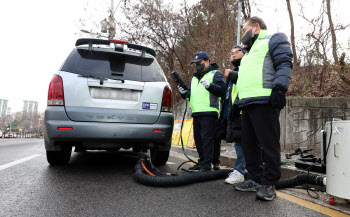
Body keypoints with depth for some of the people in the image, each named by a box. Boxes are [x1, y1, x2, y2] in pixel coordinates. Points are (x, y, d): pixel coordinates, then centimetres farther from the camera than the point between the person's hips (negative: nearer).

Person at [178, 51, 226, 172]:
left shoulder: (215, 74, 4)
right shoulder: (194, 78, 26)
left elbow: (222, 91, -9)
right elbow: (191, 95, 29)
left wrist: (210, 85, -23)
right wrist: (184, 93, 8)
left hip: (208, 113, -8)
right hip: (196, 113, 8)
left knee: (207, 139, -8)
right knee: (198, 139, 12)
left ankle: (207, 165, -3)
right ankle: (202, 162, 24)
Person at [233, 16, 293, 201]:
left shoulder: (274, 39, 9)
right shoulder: (250, 52, 35)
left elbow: (284, 64, -7)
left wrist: (279, 88, -21)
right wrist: (238, 102, 27)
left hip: (264, 102, -9)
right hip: (247, 103, 9)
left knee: (268, 143, -7)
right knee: (249, 144, 9)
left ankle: (269, 184, 1)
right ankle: (254, 179, 18)